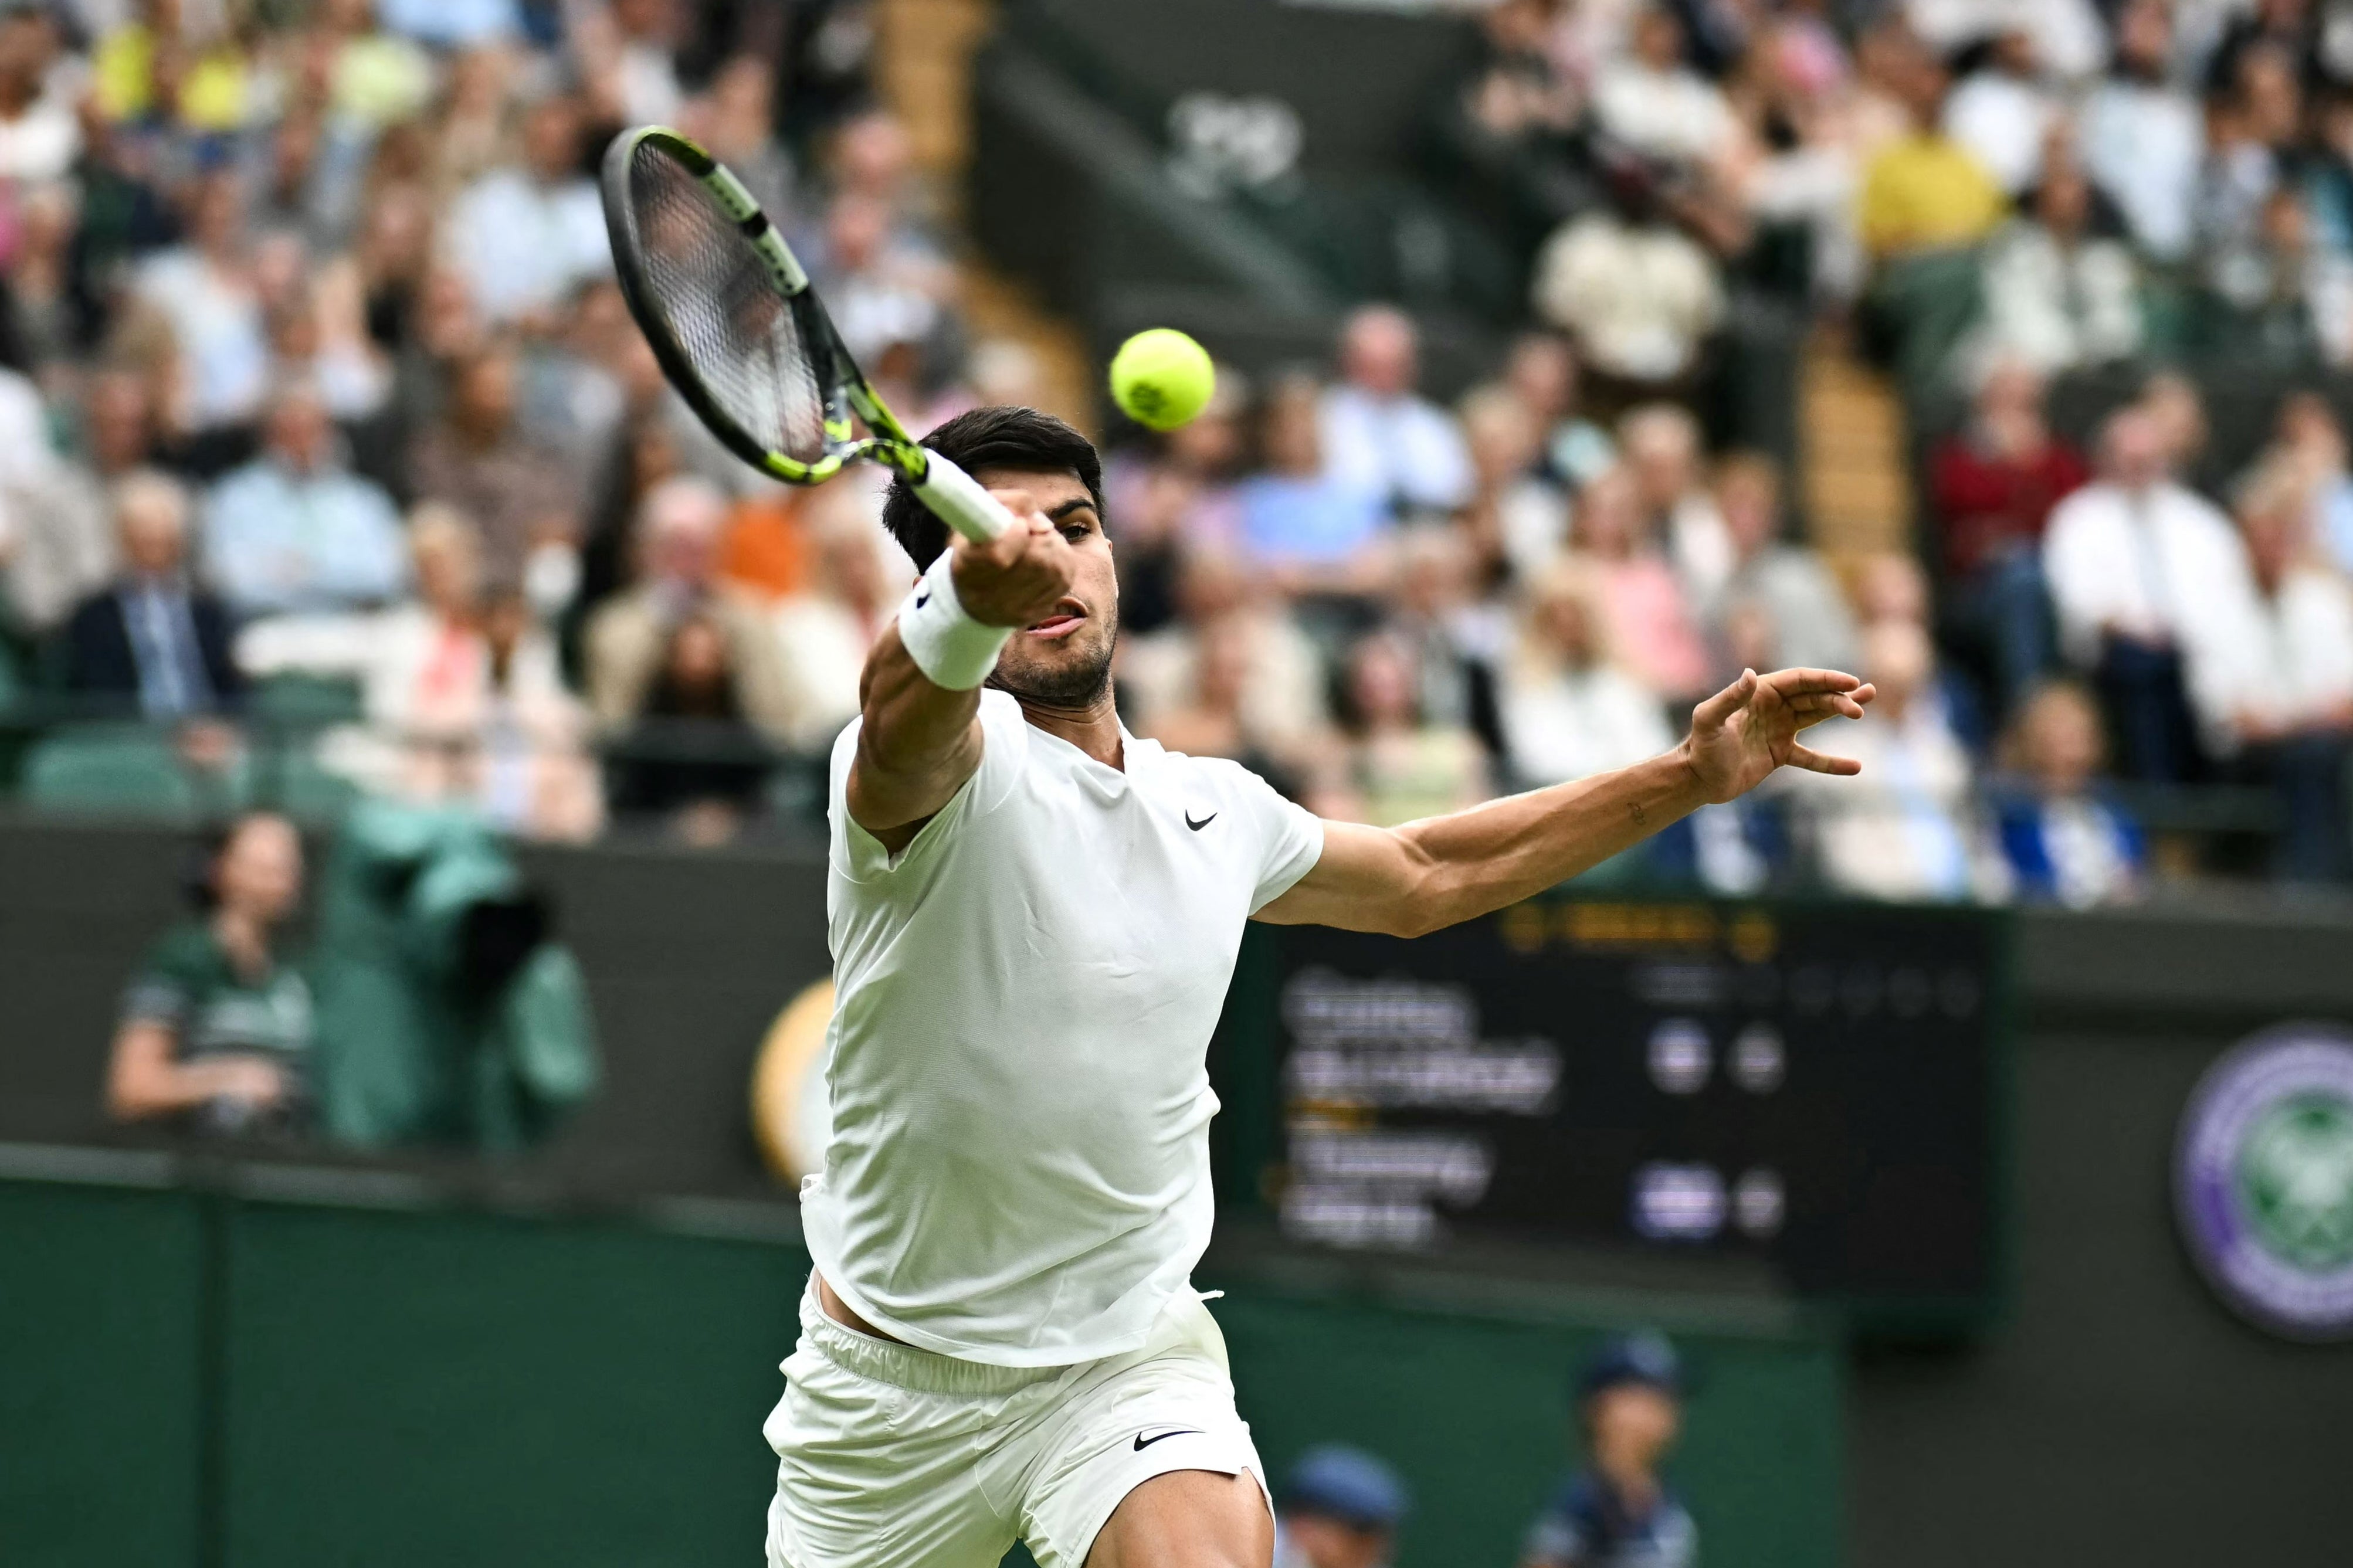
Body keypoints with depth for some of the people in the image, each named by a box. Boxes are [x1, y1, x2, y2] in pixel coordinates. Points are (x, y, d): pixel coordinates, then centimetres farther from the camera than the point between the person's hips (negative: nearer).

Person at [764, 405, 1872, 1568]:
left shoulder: (1215, 810, 6)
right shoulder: (941, 758, -14)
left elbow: (1424, 875, 26)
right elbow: (910, 715, -40)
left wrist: (1692, 775, 19)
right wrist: (971, 598, -64)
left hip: (1133, 1361, 2)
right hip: (893, 1375, -2)